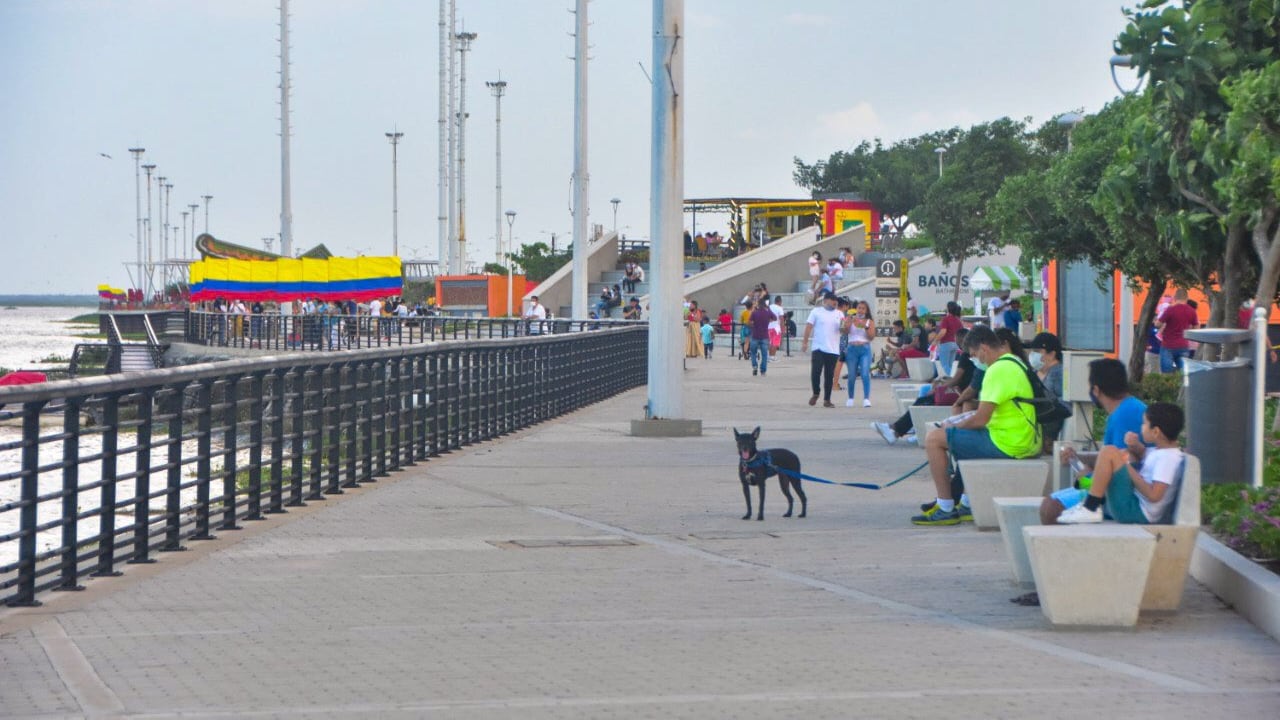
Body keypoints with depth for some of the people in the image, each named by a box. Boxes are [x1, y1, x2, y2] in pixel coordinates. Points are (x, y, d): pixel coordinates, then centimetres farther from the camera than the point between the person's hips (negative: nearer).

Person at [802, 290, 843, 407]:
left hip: (833, 350, 3)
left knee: (829, 376, 4)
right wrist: (805, 342, -8)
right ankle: (815, 393, 14)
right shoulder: (816, 312, 3)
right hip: (818, 348, -3)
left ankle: (827, 399, 11)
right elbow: (809, 327, 0)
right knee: (815, 372, -9)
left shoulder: (839, 314, 12)